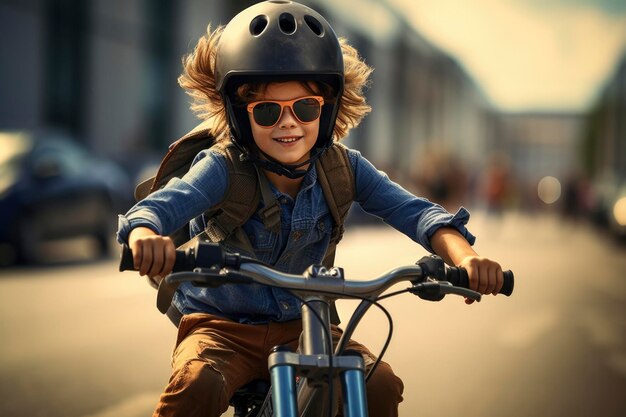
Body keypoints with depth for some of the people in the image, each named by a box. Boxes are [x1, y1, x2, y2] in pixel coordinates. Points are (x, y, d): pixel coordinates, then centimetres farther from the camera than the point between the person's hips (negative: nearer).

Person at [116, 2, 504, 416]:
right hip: (222, 326, -3)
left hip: (301, 326, 3)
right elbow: (159, 206, -33)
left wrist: (464, 257, -38)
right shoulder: (224, 170, -17)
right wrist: (146, 238, -59)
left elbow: (414, 211, -17)